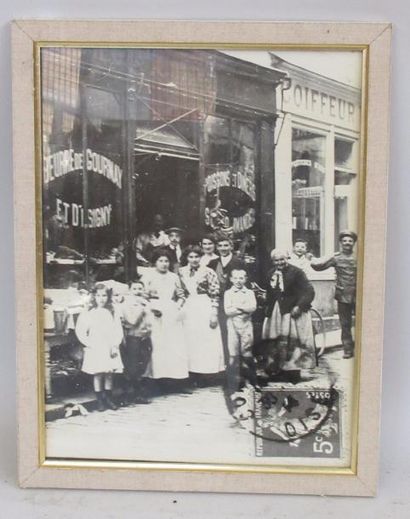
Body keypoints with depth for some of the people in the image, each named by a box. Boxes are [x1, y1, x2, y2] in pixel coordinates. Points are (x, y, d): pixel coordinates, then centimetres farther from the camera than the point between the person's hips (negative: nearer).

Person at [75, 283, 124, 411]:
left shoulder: (112, 313, 5)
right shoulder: (87, 313, -2)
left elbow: (119, 331, 6)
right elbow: (80, 331, -3)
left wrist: (115, 345, -4)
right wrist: (89, 344, -7)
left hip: (110, 349, 2)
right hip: (95, 350, -2)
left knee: (109, 375, 6)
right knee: (97, 375, 0)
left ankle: (109, 400, 18)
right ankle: (100, 401, 10)